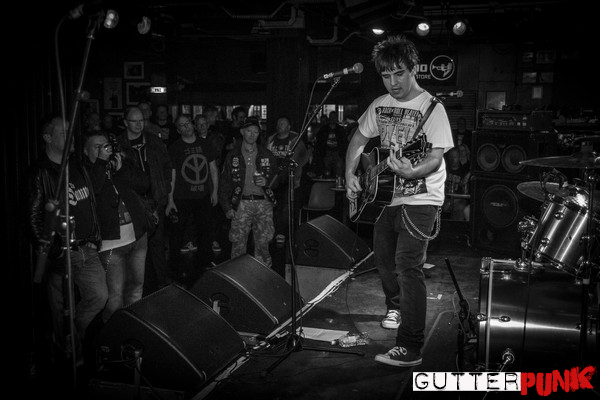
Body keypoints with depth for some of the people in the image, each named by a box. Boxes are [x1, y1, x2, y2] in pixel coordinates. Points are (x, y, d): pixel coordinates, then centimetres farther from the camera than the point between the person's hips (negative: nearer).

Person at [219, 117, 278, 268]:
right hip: (242, 203, -1)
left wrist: (267, 181, -4)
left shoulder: (266, 155, 10)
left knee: (263, 242, 0)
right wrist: (227, 207, 1)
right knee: (238, 242, -3)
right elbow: (224, 183, 8)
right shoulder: (232, 156, 7)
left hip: (263, 203, 1)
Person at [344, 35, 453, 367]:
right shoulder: (379, 105, 7)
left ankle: (410, 349, -8)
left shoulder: (431, 107, -12)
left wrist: (411, 172, -34)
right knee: (383, 258, 17)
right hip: (387, 195, 7)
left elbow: (436, 155, -18)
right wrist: (350, 175, 3)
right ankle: (396, 307, 45)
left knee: (408, 266, -13)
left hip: (420, 199, -7)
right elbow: (359, 140, 16)